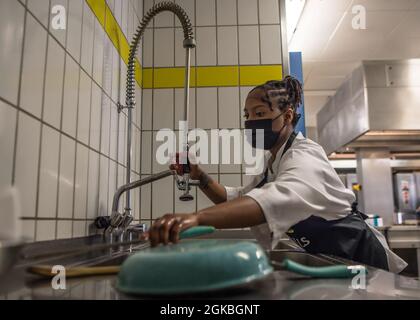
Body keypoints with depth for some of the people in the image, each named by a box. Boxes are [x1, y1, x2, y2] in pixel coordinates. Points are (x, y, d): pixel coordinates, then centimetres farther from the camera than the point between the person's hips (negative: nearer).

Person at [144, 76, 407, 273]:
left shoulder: (304, 156, -25)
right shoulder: (274, 161, 5)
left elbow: (280, 198, -48)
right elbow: (237, 199, 3)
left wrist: (197, 217, -62)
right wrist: (201, 178, -15)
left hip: (358, 260, -8)